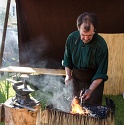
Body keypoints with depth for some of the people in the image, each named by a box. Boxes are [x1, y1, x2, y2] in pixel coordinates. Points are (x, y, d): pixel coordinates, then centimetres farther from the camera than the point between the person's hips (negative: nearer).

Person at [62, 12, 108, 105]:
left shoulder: (101, 45, -24)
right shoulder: (72, 38, -12)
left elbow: (101, 73, -20)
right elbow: (67, 59, 5)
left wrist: (90, 90, -28)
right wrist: (68, 75, -4)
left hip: (94, 81, -4)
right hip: (76, 78, 4)